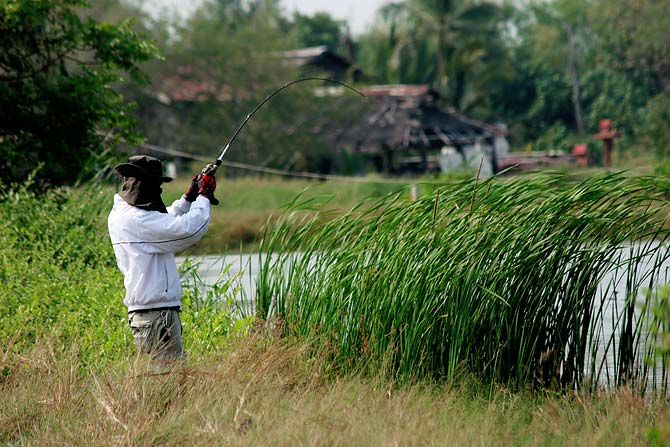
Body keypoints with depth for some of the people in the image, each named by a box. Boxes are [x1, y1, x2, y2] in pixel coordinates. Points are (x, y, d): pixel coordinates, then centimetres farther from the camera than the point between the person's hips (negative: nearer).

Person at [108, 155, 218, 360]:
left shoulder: (119, 214, 14)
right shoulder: (138, 220, -18)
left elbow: (166, 222, 28)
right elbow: (189, 229, -23)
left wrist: (189, 197, 19)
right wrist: (203, 196, -8)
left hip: (140, 313, 10)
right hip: (156, 314, -10)